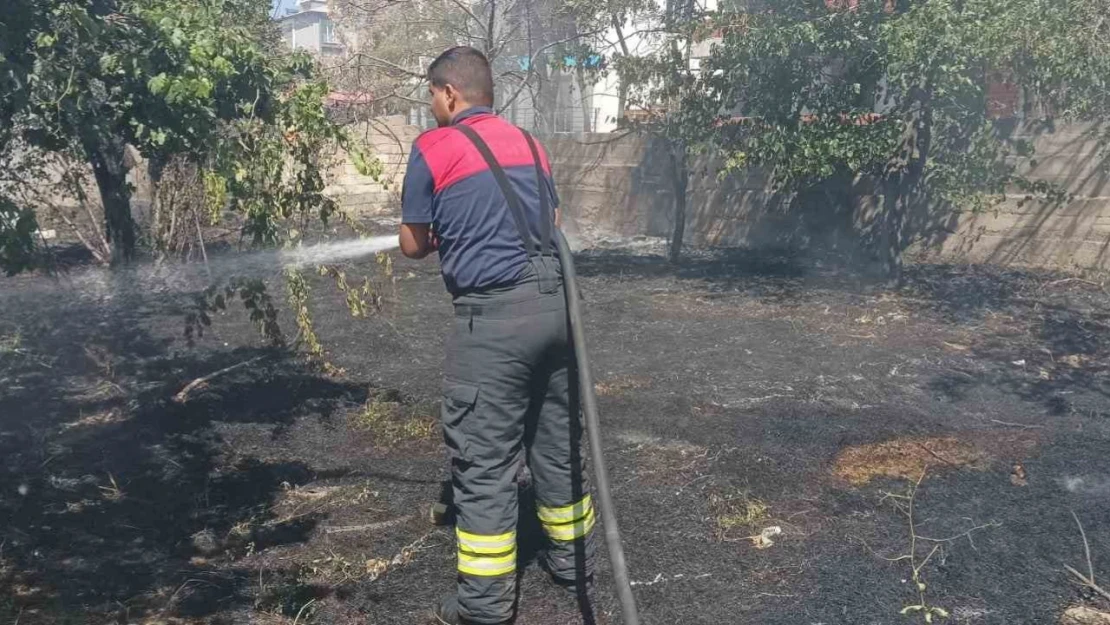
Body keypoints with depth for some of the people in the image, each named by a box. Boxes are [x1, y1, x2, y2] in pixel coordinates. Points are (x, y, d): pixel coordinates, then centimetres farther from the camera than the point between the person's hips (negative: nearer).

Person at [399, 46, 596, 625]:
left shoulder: (432, 148, -1)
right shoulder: (529, 143, 16)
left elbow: (414, 246, 5)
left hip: (494, 316, -6)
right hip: (556, 301, 6)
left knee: (483, 461, 3)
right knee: (558, 443, 19)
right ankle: (572, 560, 34)